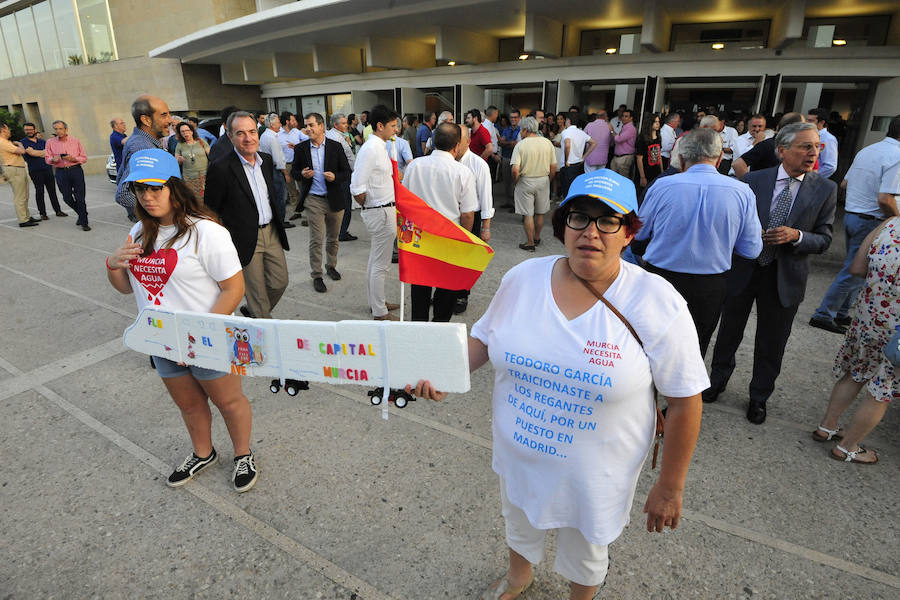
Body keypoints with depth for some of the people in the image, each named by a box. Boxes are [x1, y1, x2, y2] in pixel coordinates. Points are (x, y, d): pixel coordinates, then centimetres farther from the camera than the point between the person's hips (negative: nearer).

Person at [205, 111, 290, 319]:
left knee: (280, 282, 13)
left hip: (271, 232, 6)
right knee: (257, 292, 4)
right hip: (246, 238, -6)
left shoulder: (266, 160, 6)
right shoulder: (220, 168, -14)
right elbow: (211, 211, -9)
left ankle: (251, 311, 39)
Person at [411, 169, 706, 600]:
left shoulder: (658, 304, -22)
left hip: (595, 474, -3)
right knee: (519, 524, 32)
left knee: (585, 553, 26)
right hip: (517, 455, 4)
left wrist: (669, 487, -8)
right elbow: (485, 336, 1)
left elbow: (684, 402, -14)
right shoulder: (523, 278, -12)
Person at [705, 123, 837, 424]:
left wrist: (796, 236, -20)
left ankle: (759, 397, 33)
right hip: (742, 271, 0)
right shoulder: (753, 180, -4)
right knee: (729, 331, 16)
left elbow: (824, 240, -3)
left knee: (771, 343, 12)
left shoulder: (825, 189, -3)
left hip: (785, 279, 0)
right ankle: (718, 379, 40)